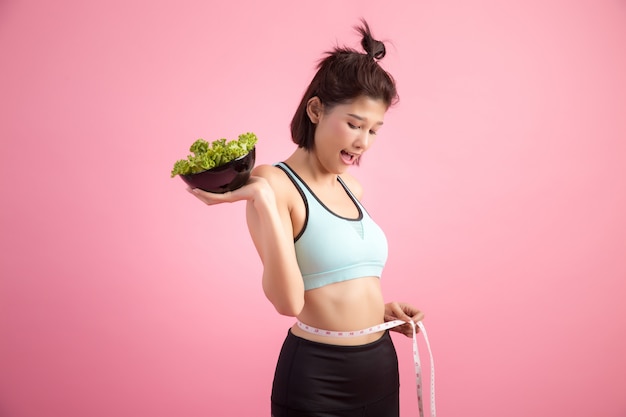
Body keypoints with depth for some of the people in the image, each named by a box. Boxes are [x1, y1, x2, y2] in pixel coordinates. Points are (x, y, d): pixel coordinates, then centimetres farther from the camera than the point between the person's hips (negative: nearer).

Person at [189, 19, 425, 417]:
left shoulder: (352, 188, 7)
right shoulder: (277, 184, -13)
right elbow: (289, 301, -23)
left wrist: (380, 308, 4)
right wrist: (264, 199, -27)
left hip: (380, 366, 7)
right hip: (316, 376, -6)